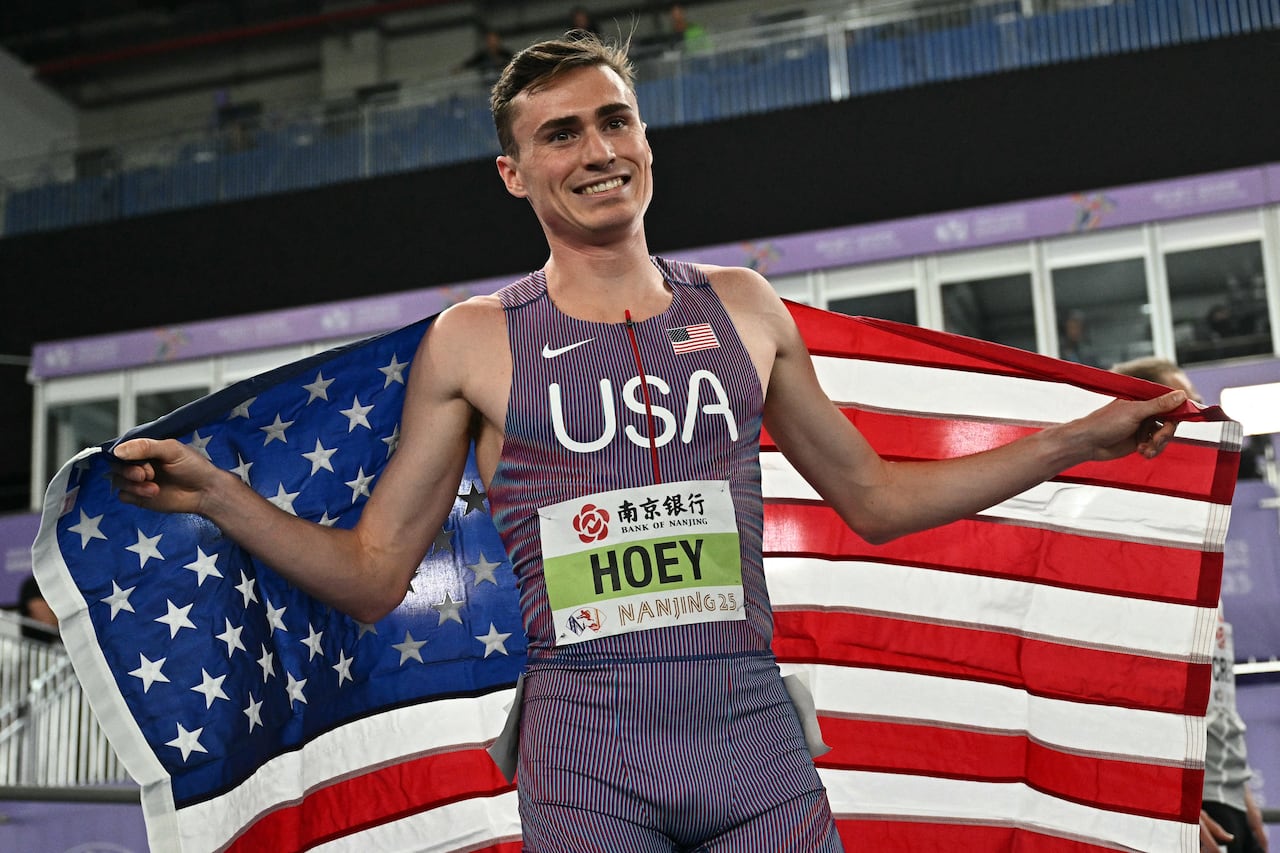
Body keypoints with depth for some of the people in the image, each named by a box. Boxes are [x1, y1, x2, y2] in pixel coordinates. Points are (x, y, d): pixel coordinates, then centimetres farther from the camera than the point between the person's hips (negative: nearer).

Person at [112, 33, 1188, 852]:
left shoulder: (739, 306, 11)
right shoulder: (472, 342, 4)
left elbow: (875, 498, 18)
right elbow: (370, 576, 5)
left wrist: (1087, 436, 17)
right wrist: (213, 492, -9)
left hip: (755, 735, 2)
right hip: (584, 748, -2)